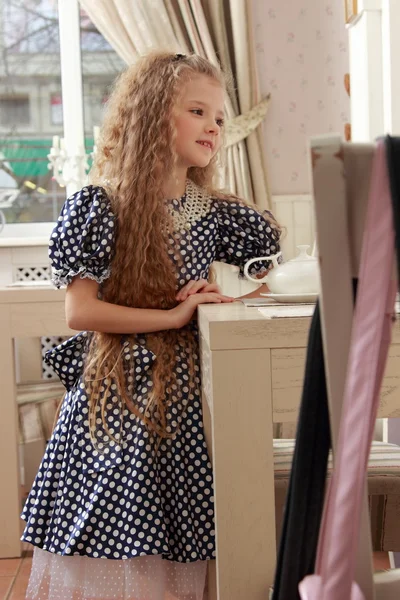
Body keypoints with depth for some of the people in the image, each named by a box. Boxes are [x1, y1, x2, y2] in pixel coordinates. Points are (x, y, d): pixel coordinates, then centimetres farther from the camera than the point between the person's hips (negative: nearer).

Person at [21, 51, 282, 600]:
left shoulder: (215, 212, 6)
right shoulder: (99, 206, -6)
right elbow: (79, 312, -11)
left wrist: (221, 289, 1)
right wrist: (172, 317, -13)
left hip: (185, 396, 4)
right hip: (114, 395, -3)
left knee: (171, 556, 6)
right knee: (106, 554, 1)